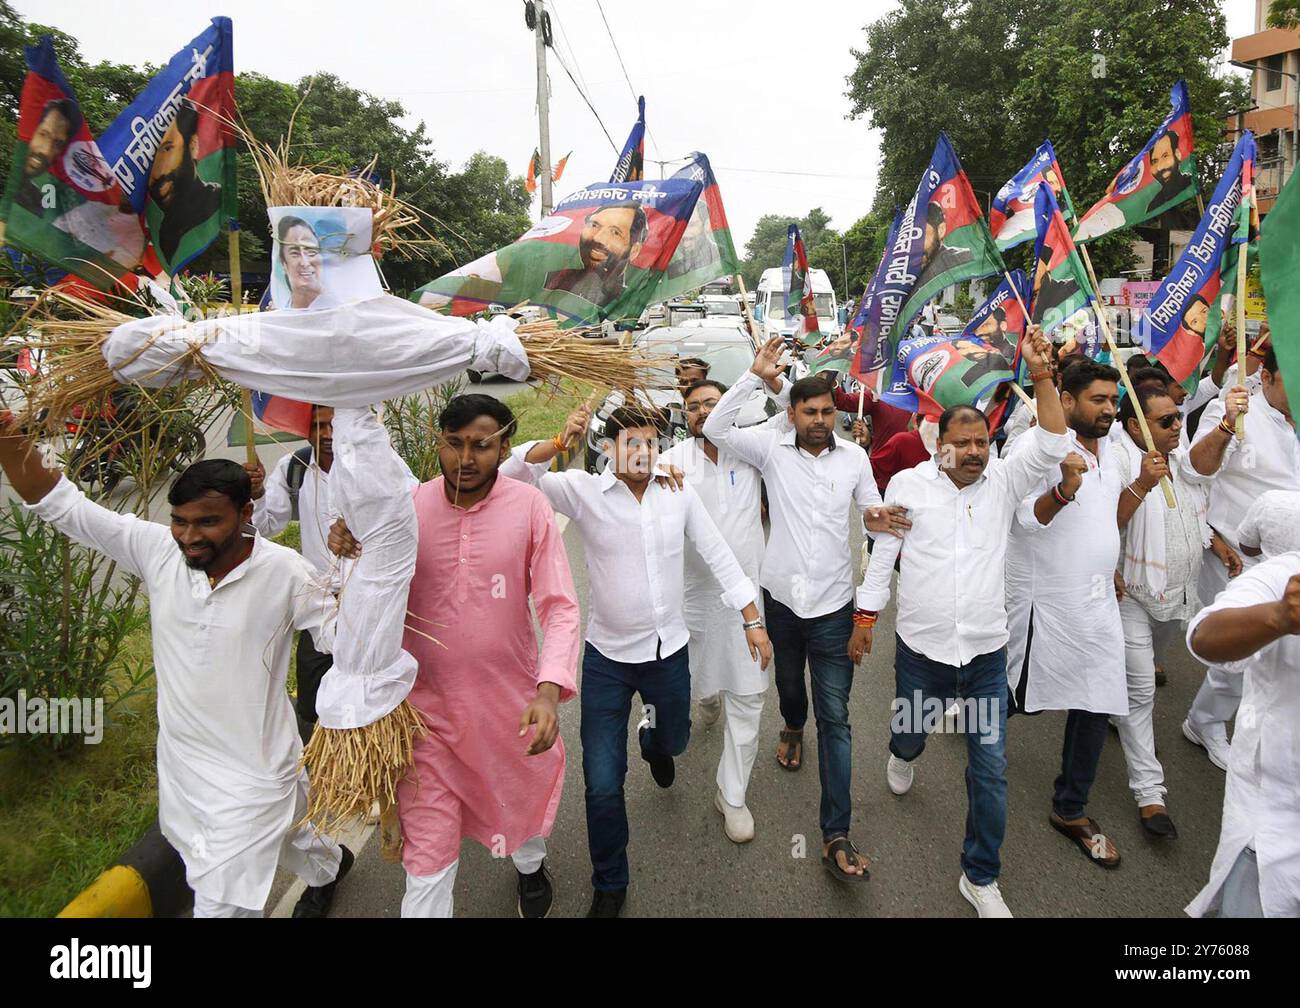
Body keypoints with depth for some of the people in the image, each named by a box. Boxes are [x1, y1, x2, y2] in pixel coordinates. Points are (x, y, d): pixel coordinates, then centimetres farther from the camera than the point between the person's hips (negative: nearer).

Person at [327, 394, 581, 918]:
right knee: (427, 854, 5)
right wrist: (350, 551, -22)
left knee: (524, 791, 28)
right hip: (429, 704, 0)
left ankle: (530, 864, 63)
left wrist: (550, 689, -30)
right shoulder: (406, 508, -9)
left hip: (511, 699, 1)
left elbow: (561, 608, -15)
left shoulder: (529, 508, -13)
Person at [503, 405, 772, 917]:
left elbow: (719, 556, 2)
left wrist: (752, 620, 1)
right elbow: (514, 473, -23)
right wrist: (559, 443, -41)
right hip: (607, 658, -2)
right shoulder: (584, 491, -12)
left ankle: (653, 740, 68)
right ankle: (609, 886, 24)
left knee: (674, 740, 28)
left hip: (669, 650, 3)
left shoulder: (679, 494, -6)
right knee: (602, 784, -1)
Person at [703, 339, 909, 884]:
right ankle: (793, 727, 62)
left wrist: (876, 518, -15)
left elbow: (871, 508, 10)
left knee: (835, 717, -2)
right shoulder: (772, 447, -6)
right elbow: (715, 428, -16)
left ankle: (836, 835, 2)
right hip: (781, 594, 1)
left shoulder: (854, 455, -1)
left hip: (833, 603, 0)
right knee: (789, 679, 25)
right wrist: (756, 375, -22)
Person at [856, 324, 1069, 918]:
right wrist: (865, 617, 3)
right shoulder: (908, 484, -3)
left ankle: (981, 878, 21)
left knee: (990, 769, 3)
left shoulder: (1003, 481, 0)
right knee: (910, 733, 22)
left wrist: (1041, 375, -23)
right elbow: (883, 552, 2)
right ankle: (903, 756, 63)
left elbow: (1050, 446, -15)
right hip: (921, 646, 0)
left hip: (986, 651, 1)